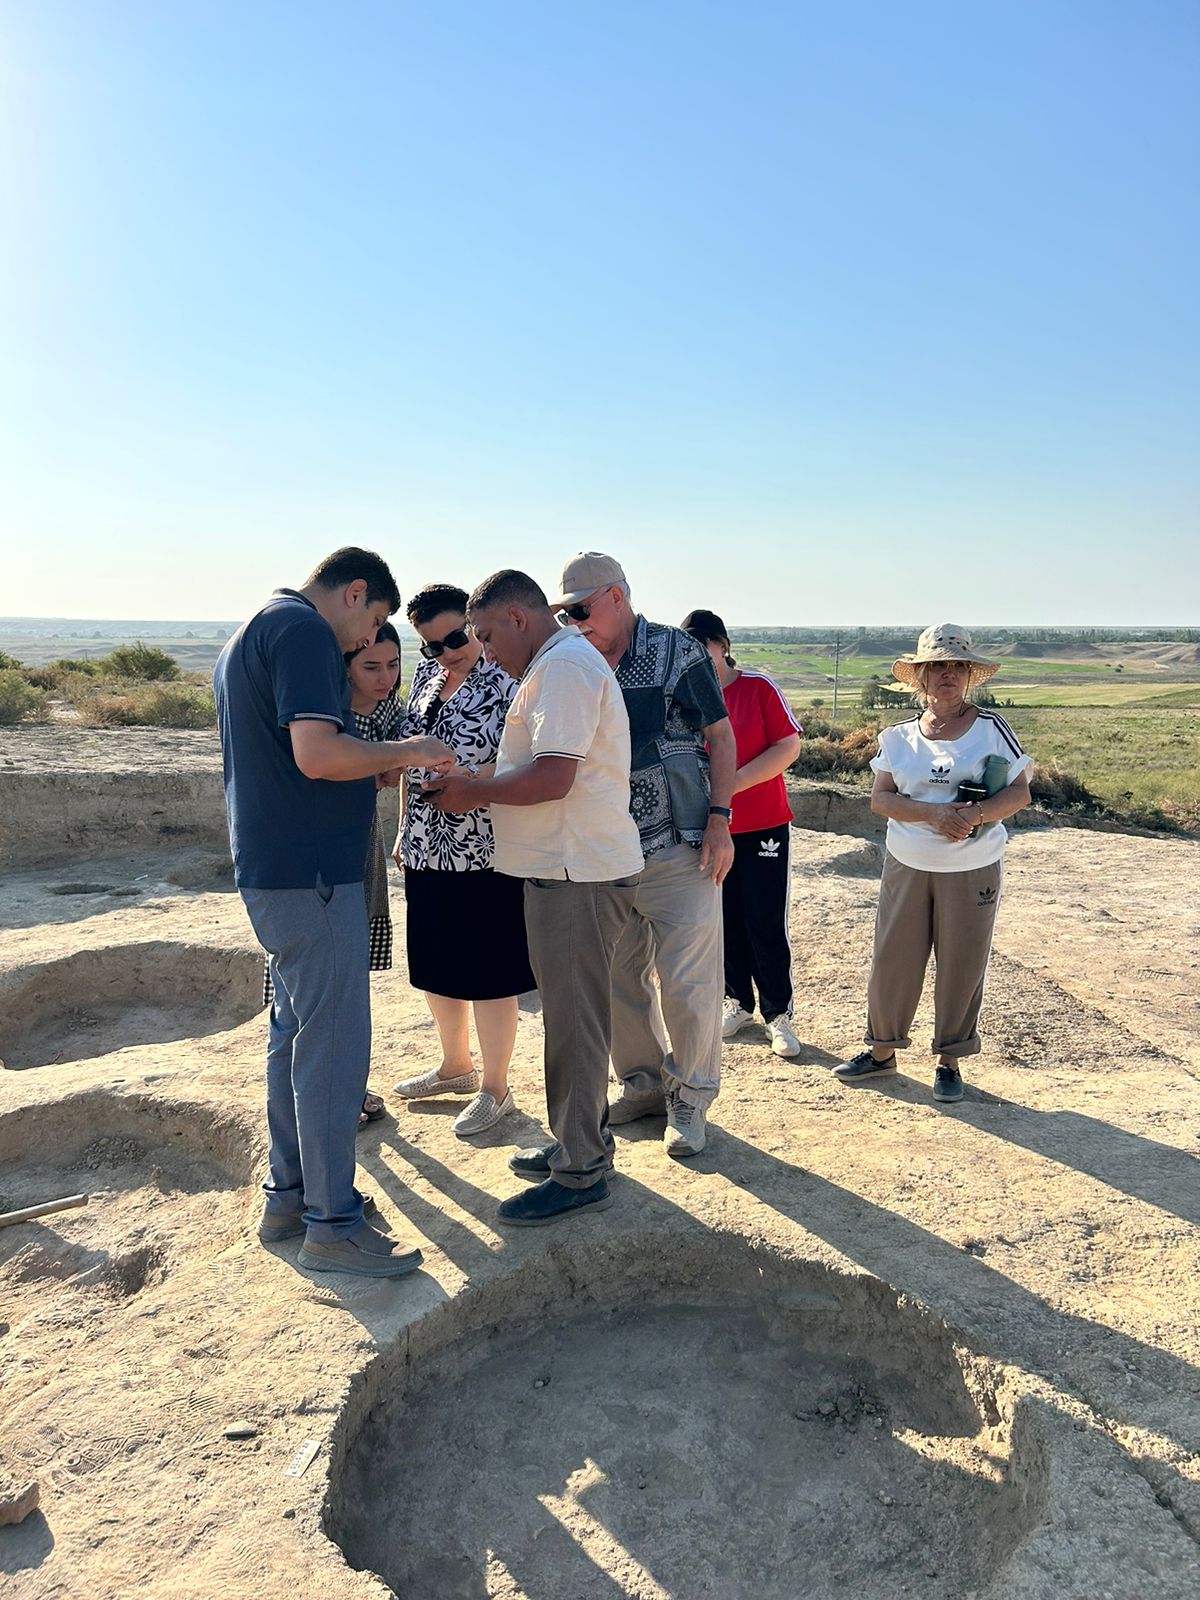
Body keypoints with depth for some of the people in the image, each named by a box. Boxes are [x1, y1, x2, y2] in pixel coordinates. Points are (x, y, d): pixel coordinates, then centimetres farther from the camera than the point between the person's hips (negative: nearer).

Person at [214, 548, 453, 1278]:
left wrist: (377, 772, 17)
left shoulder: (254, 631, 19)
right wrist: (404, 751, -11)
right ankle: (333, 1224, 6)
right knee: (333, 1041, -4)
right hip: (310, 871, -11)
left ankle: (288, 1196, 27)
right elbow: (317, 753, -26)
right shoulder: (305, 630, -14)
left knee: (296, 1030, 17)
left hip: (271, 867, 11)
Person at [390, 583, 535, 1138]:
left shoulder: (505, 679, -12)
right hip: (426, 850, 8)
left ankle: (494, 1088, 20)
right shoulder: (427, 674, 10)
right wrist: (404, 829, 16)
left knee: (487, 975, 3)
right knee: (435, 966, 18)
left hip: (483, 853, -8)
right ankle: (455, 1066, 38)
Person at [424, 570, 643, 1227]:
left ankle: (580, 1174, 9)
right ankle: (582, 1140, 31)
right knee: (572, 1014, 18)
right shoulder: (557, 665, 20)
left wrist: (476, 792, -11)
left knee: (574, 1021, -2)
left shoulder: (564, 666, -15)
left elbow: (552, 777, -24)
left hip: (576, 874, -11)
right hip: (571, 869, 11)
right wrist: (481, 787, 9)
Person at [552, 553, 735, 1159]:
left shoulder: (679, 654, -5)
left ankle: (690, 1099, 17)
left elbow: (721, 737, -3)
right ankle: (642, 1085, 30)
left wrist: (719, 821, -11)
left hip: (679, 847, -5)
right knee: (617, 977, 12)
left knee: (686, 982, -1)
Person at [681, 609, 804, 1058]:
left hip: (765, 824, -3)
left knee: (766, 925, -1)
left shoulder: (758, 687, -7)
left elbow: (789, 746, -12)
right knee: (726, 921, 10)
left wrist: (732, 783, -20)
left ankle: (778, 1014, 14)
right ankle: (738, 1003, 28)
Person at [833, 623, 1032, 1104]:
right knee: (892, 958, 8)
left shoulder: (991, 728, -3)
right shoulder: (899, 736, 3)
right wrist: (933, 814, -21)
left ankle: (949, 1061, 23)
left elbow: (1020, 792, -4)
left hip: (972, 870, -2)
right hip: (906, 866, 2)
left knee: (961, 965, 6)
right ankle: (882, 1050, 25)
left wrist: (974, 814, -23)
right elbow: (880, 799, -4)